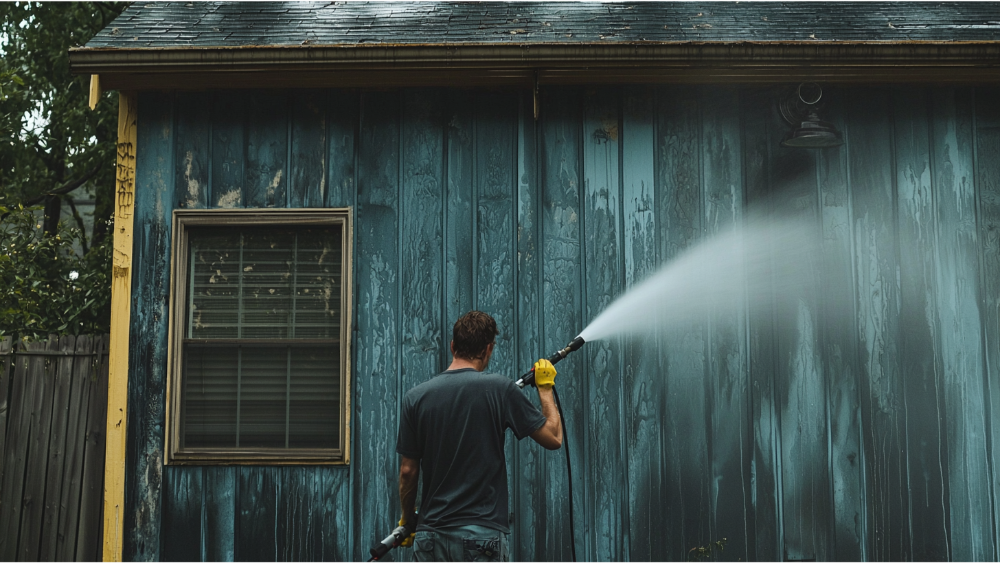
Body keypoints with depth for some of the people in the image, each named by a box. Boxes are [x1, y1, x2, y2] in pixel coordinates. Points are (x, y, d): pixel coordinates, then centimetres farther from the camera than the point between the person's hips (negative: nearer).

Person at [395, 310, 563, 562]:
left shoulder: (415, 397, 0)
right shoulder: (499, 389, -7)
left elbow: (408, 471, 4)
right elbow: (554, 438, -1)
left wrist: (408, 522, 20)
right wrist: (545, 387, 15)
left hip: (430, 538, 3)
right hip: (482, 534, -3)